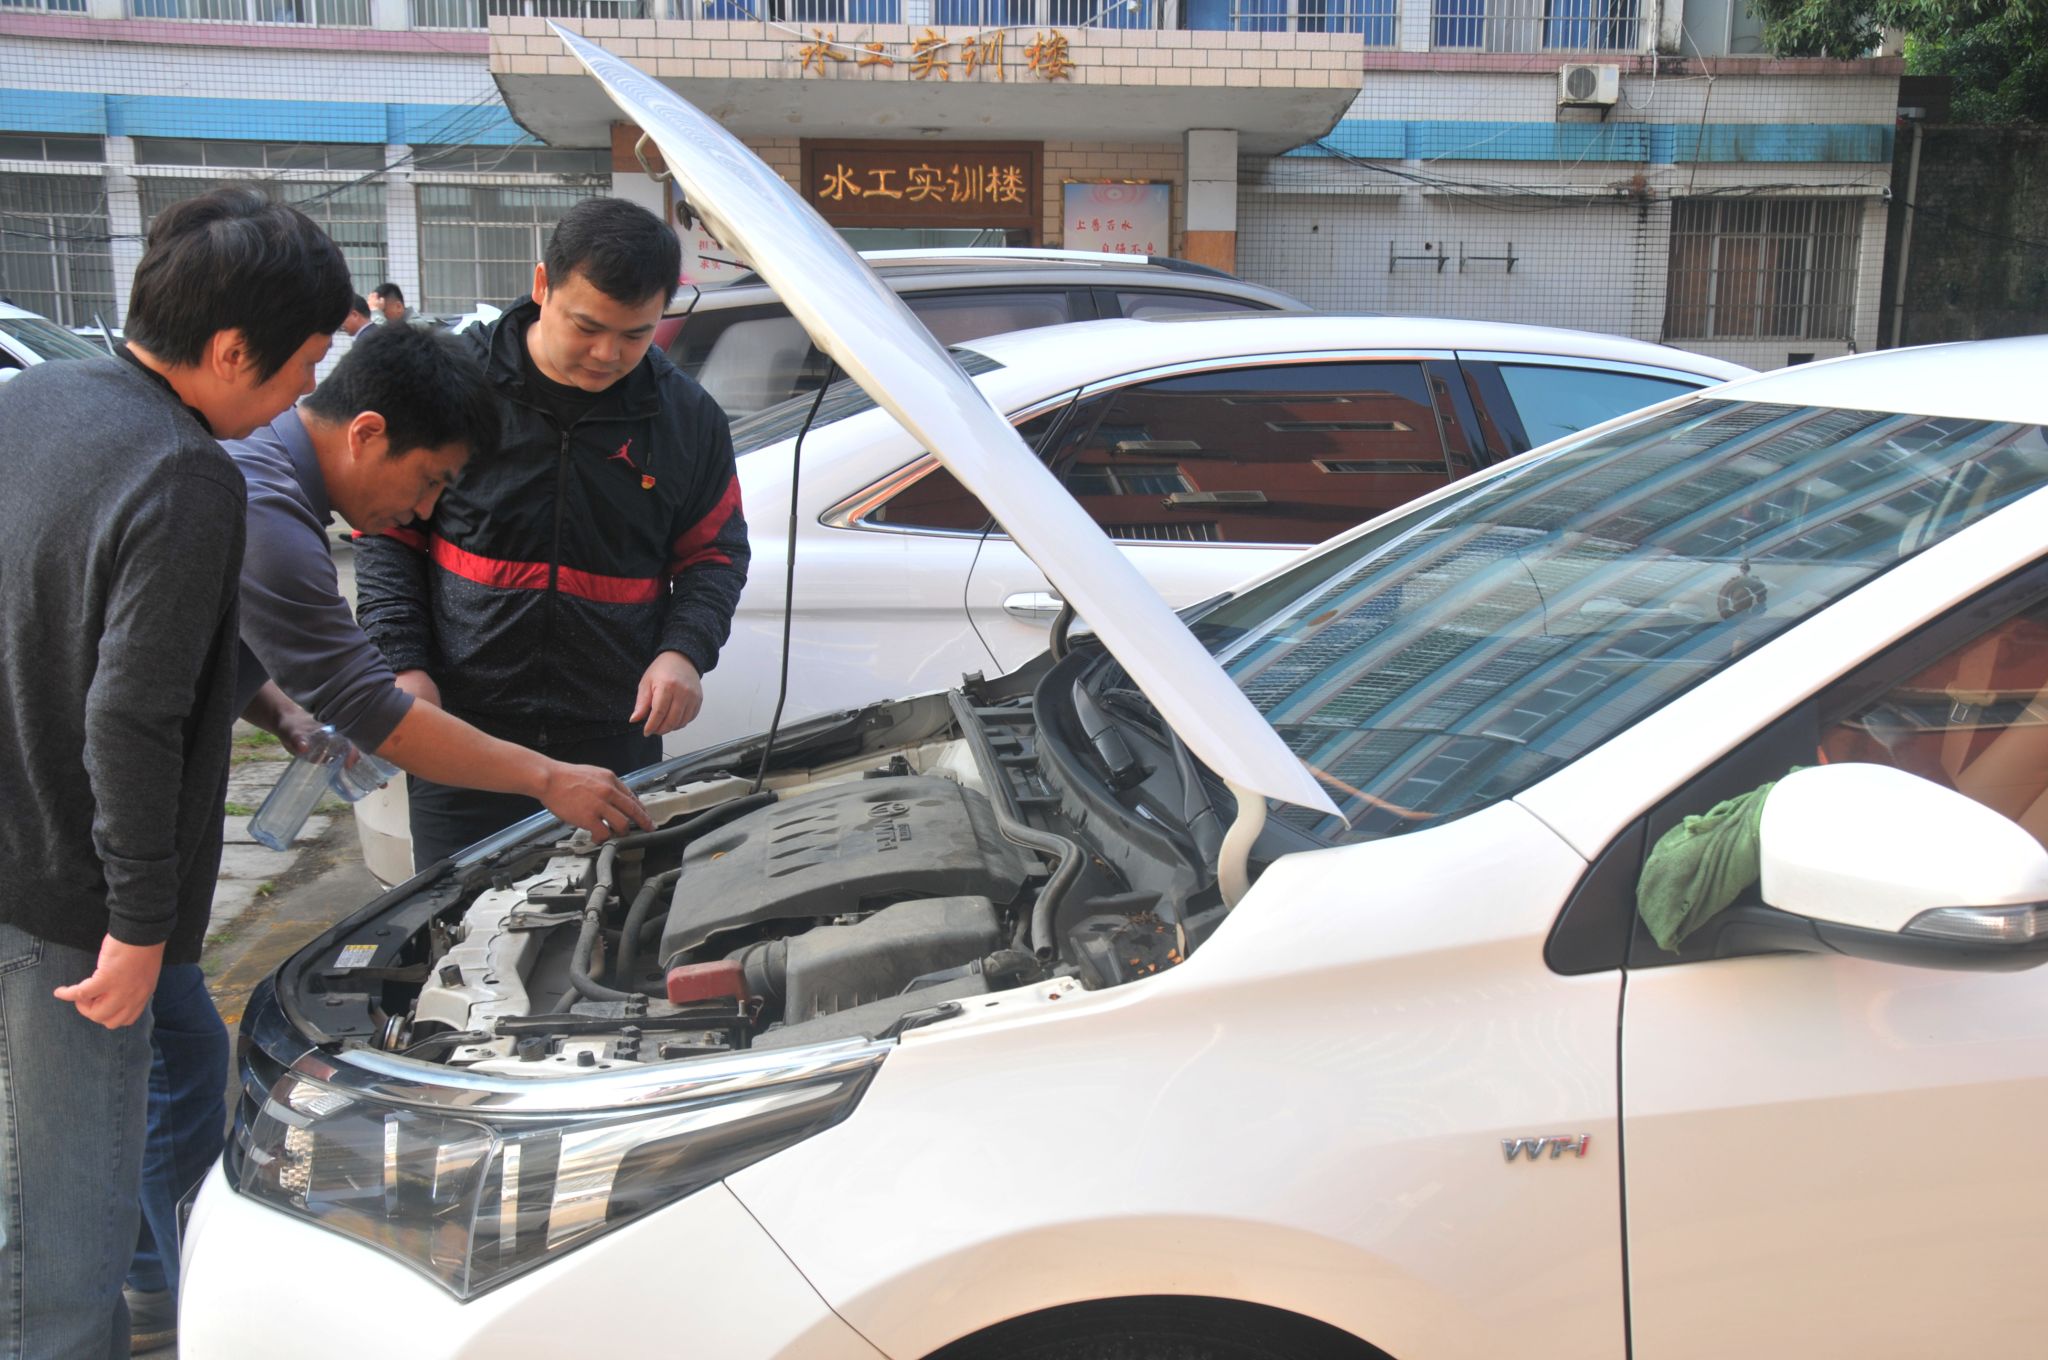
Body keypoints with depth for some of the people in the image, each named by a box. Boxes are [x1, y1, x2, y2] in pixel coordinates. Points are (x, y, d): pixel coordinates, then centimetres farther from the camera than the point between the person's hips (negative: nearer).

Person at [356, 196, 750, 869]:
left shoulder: (687, 417, 2)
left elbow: (717, 553, 11)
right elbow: (387, 534, 4)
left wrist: (686, 648, -8)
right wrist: (405, 663, -7)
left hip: (617, 738, 2)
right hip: (461, 734, -1)